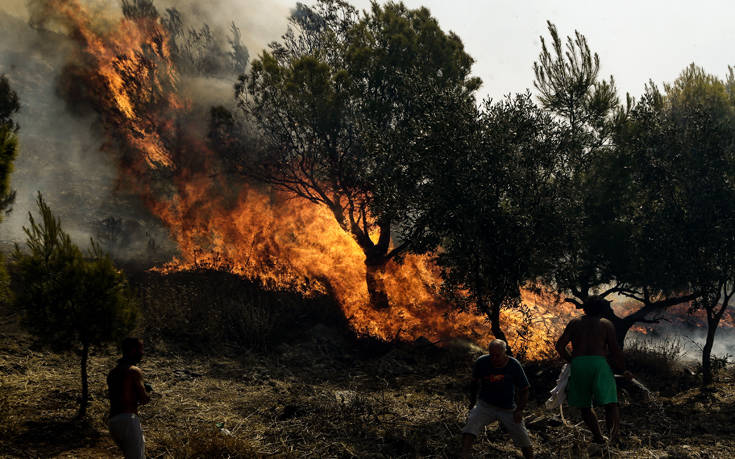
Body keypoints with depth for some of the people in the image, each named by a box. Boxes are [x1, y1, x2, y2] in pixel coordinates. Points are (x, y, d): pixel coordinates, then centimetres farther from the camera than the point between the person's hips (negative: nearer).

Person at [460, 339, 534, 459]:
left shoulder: (514, 365, -12)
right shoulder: (482, 362, -10)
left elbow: (524, 390, -2)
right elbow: (474, 383, 9)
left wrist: (519, 410, -10)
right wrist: (472, 403, 12)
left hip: (508, 409, 0)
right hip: (485, 405, 0)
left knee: (525, 442, -1)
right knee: (471, 424, -27)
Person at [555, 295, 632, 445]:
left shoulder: (574, 322, 17)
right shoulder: (606, 324, 12)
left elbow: (559, 346, 11)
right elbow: (615, 351, 6)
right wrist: (623, 370, 17)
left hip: (577, 365, 2)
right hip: (599, 363, -2)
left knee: (584, 405, 16)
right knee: (610, 403, -5)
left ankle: (598, 436, 13)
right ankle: (614, 432, -28)